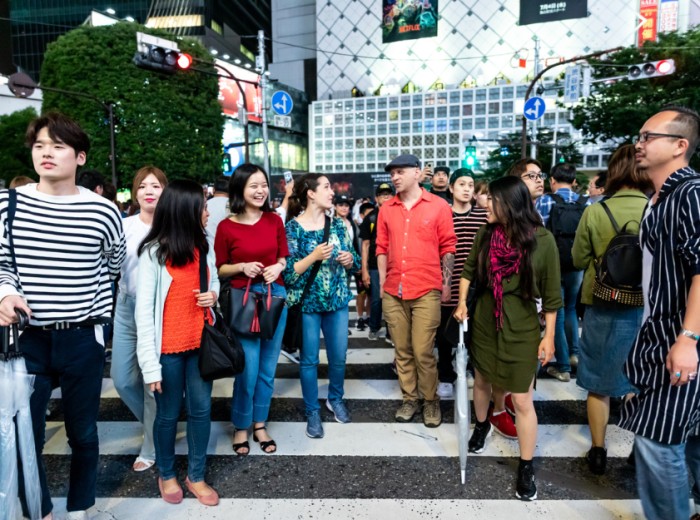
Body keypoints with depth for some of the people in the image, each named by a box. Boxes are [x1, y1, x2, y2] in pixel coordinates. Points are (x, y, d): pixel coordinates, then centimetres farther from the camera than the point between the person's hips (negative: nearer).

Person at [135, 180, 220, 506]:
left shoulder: (203, 248, 5)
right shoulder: (154, 252, -12)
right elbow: (144, 310, -13)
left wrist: (213, 294, -4)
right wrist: (150, 363, -16)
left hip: (200, 343, 5)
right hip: (168, 348, -5)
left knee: (201, 409, 10)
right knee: (168, 414, 11)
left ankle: (196, 476, 28)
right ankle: (167, 474, 34)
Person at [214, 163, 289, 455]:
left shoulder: (275, 221, 3)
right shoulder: (227, 227, -6)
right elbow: (219, 269, 1)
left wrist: (278, 266, -8)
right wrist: (243, 267, -16)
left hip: (275, 296, 4)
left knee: (267, 370, 13)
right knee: (248, 372, -1)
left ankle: (260, 425, 32)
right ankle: (241, 428, 24)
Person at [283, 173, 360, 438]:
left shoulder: (337, 224, 5)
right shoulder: (293, 228, -9)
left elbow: (353, 262, 12)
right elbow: (288, 273, -14)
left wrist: (350, 259, -10)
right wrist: (313, 256, -24)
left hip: (337, 300, 4)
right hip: (307, 302, -4)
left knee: (339, 356, 12)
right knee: (309, 359, 7)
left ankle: (335, 399, 38)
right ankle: (312, 411, 26)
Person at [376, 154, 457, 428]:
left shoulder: (438, 206, 1)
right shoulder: (386, 209, 10)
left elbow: (447, 247, 3)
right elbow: (382, 248, 13)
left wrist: (446, 284, 0)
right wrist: (382, 283, 9)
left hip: (426, 292, -3)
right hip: (393, 292, 3)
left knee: (423, 352, -2)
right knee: (402, 351, 10)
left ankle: (431, 401, 19)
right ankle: (409, 399, 26)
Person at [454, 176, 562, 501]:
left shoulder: (543, 241, -14)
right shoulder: (485, 234, -5)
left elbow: (551, 293, -8)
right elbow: (469, 270, 10)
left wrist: (549, 335, -6)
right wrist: (462, 302, 0)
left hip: (522, 328, -3)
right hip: (484, 322, 4)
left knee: (522, 401, 2)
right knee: (481, 380, 21)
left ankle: (526, 469, 20)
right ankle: (481, 426, 50)